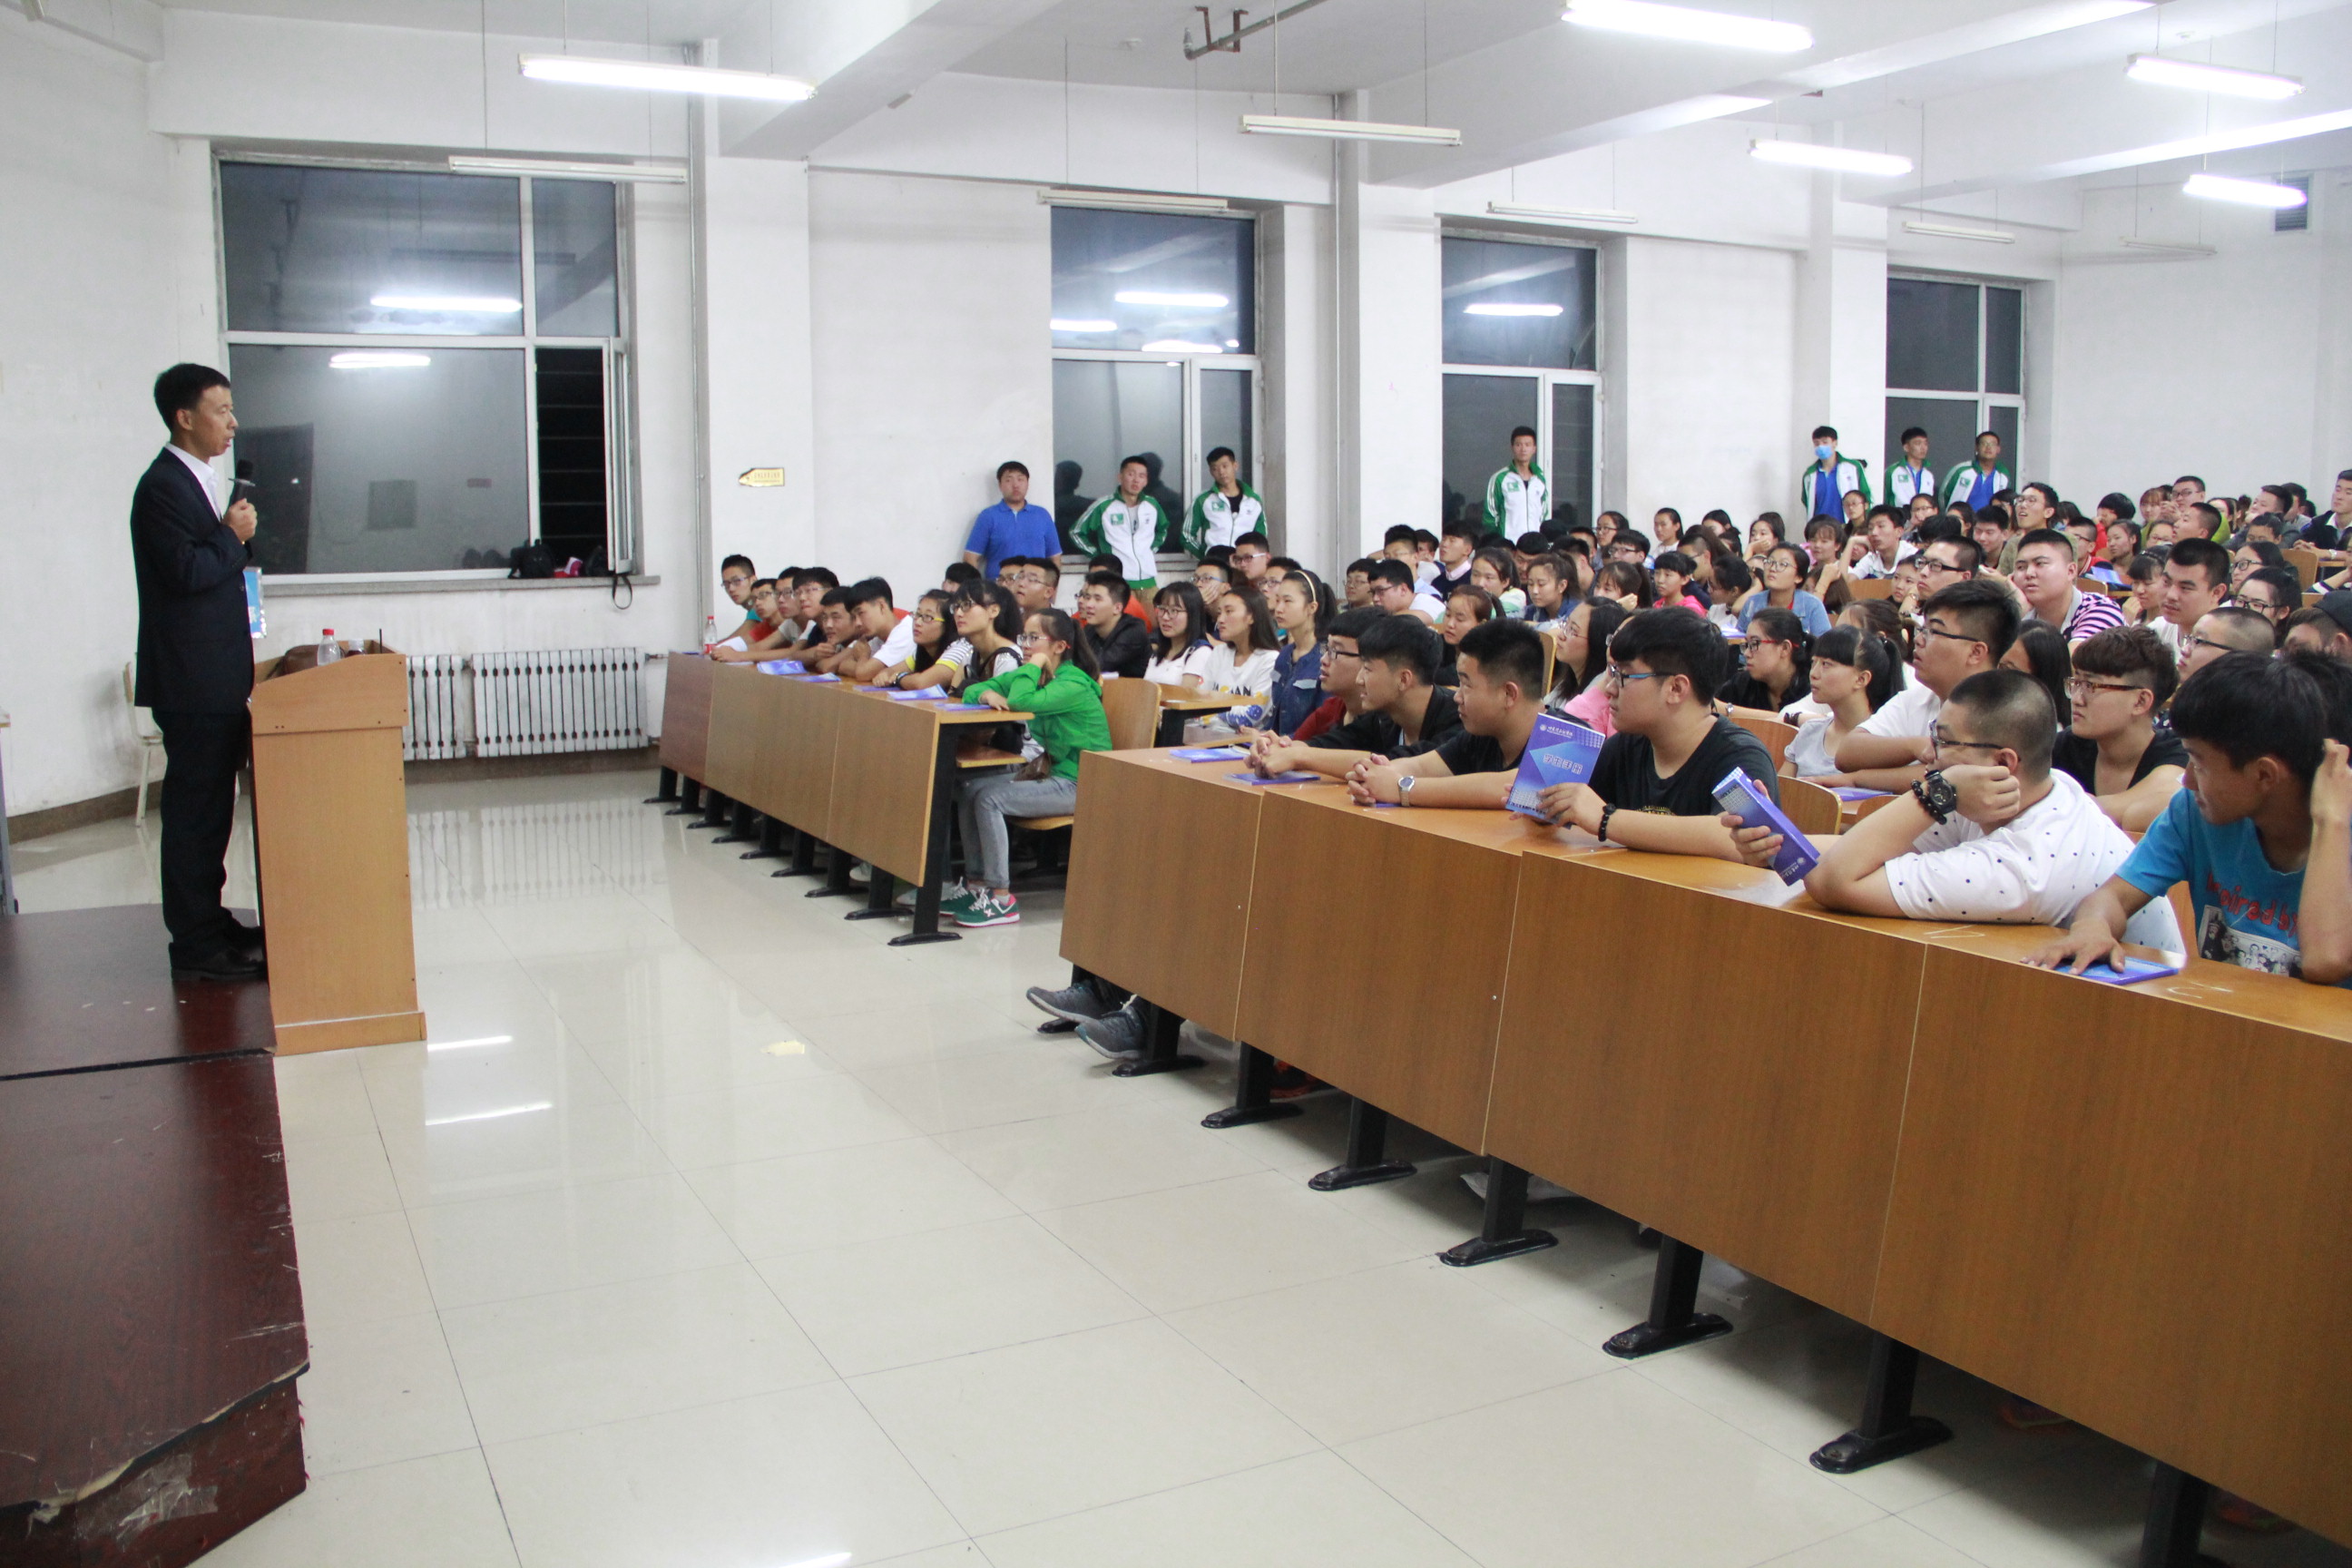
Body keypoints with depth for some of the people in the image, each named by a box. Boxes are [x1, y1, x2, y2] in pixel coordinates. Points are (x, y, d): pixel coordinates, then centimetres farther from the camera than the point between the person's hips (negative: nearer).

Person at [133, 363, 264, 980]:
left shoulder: (199, 481, 17)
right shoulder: (162, 487, -14)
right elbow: (186, 572, -22)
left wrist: (236, 535, 8)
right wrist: (233, 537, -11)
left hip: (218, 677, 10)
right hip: (191, 680, -10)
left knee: (211, 805, 16)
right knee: (195, 807, -5)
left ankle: (208, 922, 26)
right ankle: (197, 945, 1)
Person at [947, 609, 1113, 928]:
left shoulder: (1073, 684, -19)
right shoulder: (1032, 675, 8)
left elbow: (1021, 702, -36)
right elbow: (972, 690, 11)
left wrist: (1034, 666, -18)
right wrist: (987, 693, -13)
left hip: (1079, 784, -9)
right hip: (1049, 771, 9)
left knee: (989, 798, -21)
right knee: (969, 790, -3)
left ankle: (1002, 900, -16)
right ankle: (976, 884, 4)